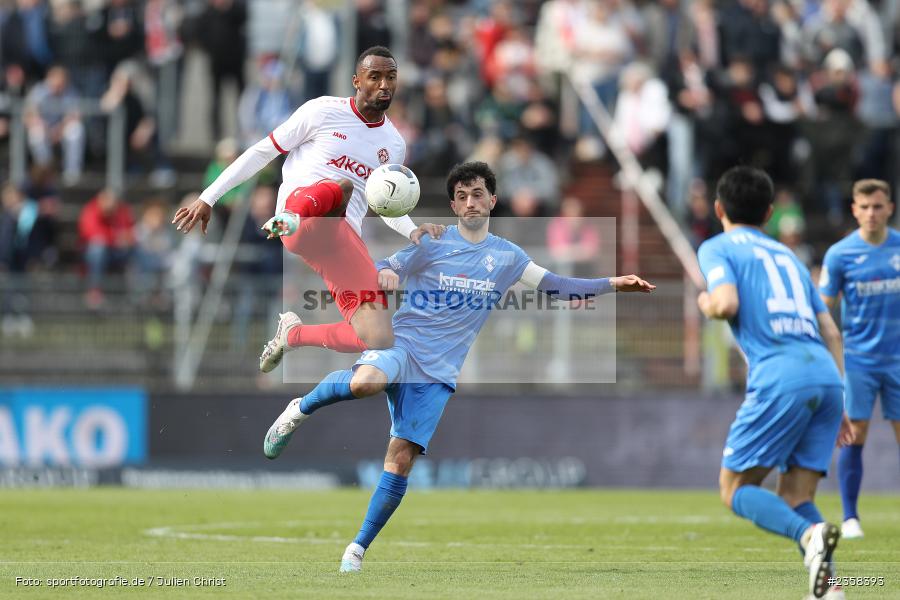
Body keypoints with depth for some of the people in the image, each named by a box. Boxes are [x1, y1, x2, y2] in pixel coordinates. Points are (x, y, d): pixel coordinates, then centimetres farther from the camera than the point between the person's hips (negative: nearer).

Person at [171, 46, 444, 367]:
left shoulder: (394, 145, 17)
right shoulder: (324, 112, 2)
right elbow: (261, 152, 7)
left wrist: (413, 232, 5)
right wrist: (208, 199, 4)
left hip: (343, 239, 5)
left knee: (379, 339, -12)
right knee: (339, 189, -39)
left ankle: (293, 334, 9)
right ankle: (289, 219, -66)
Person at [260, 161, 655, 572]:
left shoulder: (506, 257, 11)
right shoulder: (432, 243, 1)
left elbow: (556, 285, 15)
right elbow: (384, 271, 1)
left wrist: (613, 284, 5)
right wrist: (385, 273, -24)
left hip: (439, 372, 3)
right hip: (401, 344, -3)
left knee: (401, 460, -6)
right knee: (365, 383, -38)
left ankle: (358, 549, 2)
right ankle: (301, 409, -10)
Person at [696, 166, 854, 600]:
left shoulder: (717, 248, 11)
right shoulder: (786, 254, 29)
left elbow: (727, 304, -9)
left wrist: (706, 303, 15)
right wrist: (836, 406, 25)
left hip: (780, 377, -6)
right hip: (826, 375, 6)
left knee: (735, 488, 3)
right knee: (794, 498, 11)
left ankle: (810, 535, -24)